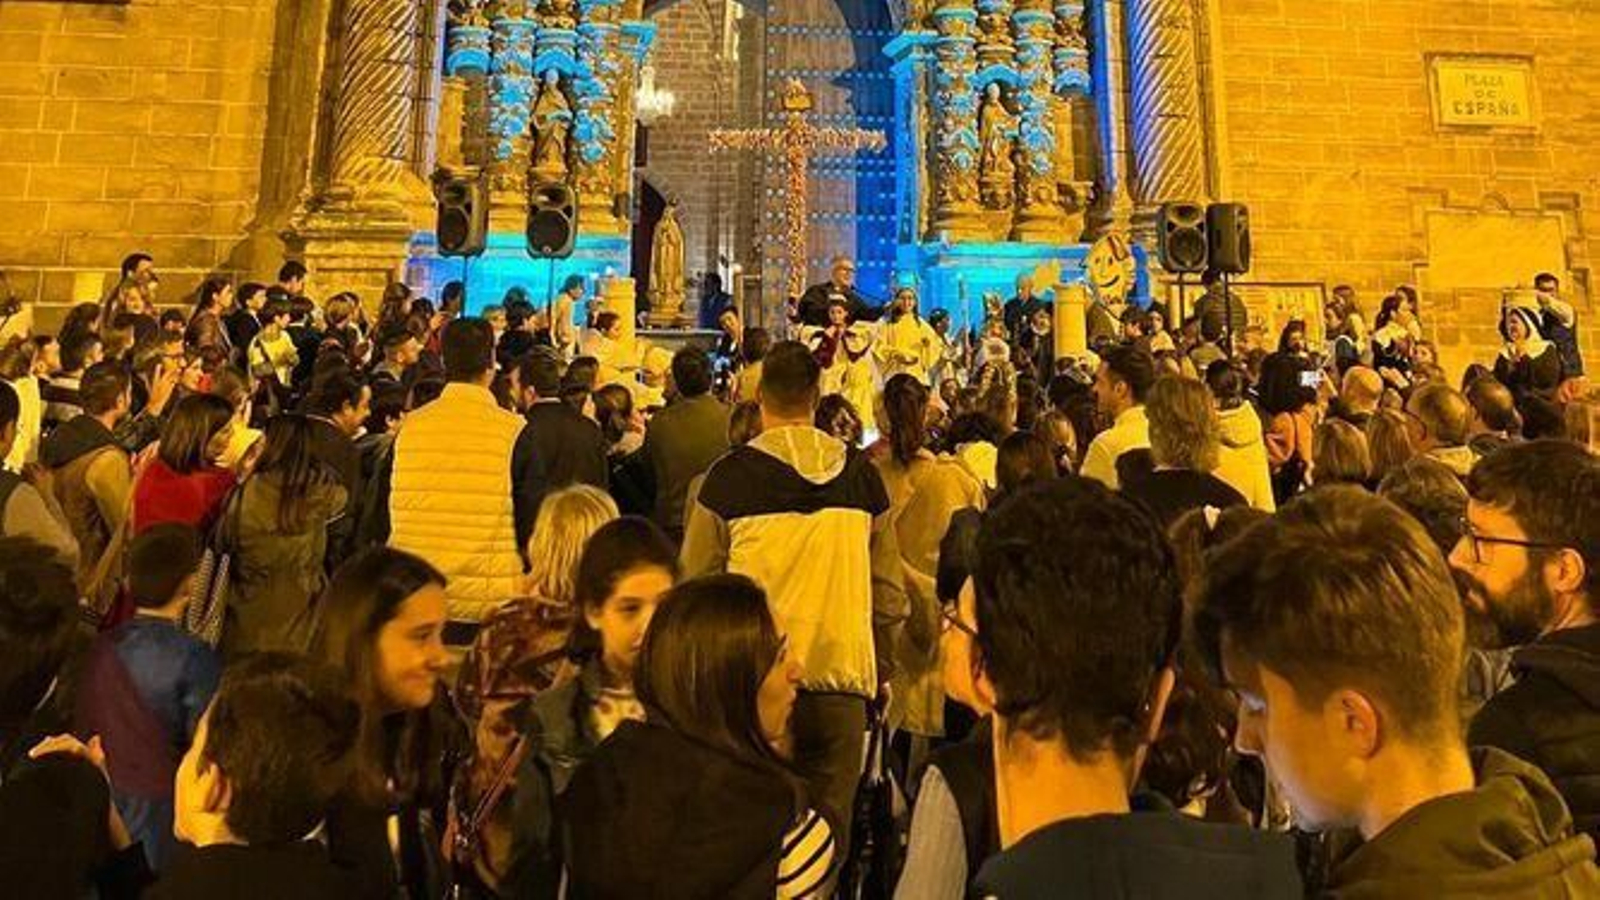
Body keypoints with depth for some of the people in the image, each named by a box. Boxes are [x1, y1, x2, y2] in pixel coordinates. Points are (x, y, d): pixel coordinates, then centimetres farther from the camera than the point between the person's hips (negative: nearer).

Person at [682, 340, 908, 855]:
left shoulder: (731, 475, -6)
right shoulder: (862, 475, 2)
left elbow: (696, 585, -2)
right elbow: (889, 587, 6)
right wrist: (883, 668, 17)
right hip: (842, 681, 2)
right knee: (828, 831, 12)